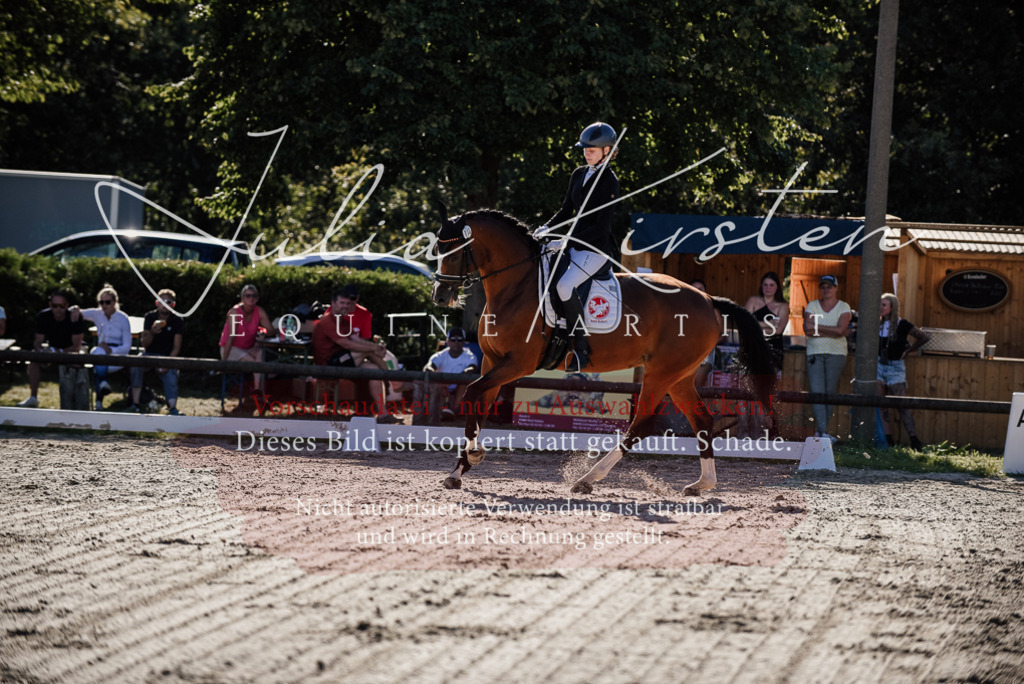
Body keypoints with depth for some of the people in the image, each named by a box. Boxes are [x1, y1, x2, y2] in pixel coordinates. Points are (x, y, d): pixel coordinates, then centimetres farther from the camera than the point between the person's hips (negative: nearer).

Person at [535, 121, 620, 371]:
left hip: (596, 247, -9)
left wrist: (568, 242, -23)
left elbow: (601, 226, -17)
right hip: (573, 242, 9)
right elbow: (566, 210, 19)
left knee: (565, 285, -29)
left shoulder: (609, 182, -12)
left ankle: (581, 348, -24)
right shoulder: (579, 175, 12)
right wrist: (546, 228, 1)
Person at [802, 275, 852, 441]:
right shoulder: (812, 306, 8)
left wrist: (817, 328, -9)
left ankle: (819, 430, 7)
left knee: (830, 392, -2)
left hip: (836, 354, -1)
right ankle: (823, 431, -17)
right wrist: (832, 331, -10)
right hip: (815, 353, 1)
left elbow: (840, 330, -12)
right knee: (817, 392, -11)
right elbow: (807, 330, -5)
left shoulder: (843, 307, 4)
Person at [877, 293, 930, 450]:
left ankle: (914, 440, -10)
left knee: (901, 405, -11)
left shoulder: (902, 325, -8)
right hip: (879, 365, 5)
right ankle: (888, 438, 5)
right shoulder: (878, 323, 6)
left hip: (895, 367, -5)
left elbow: (924, 337, -4)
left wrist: (907, 350, 0)